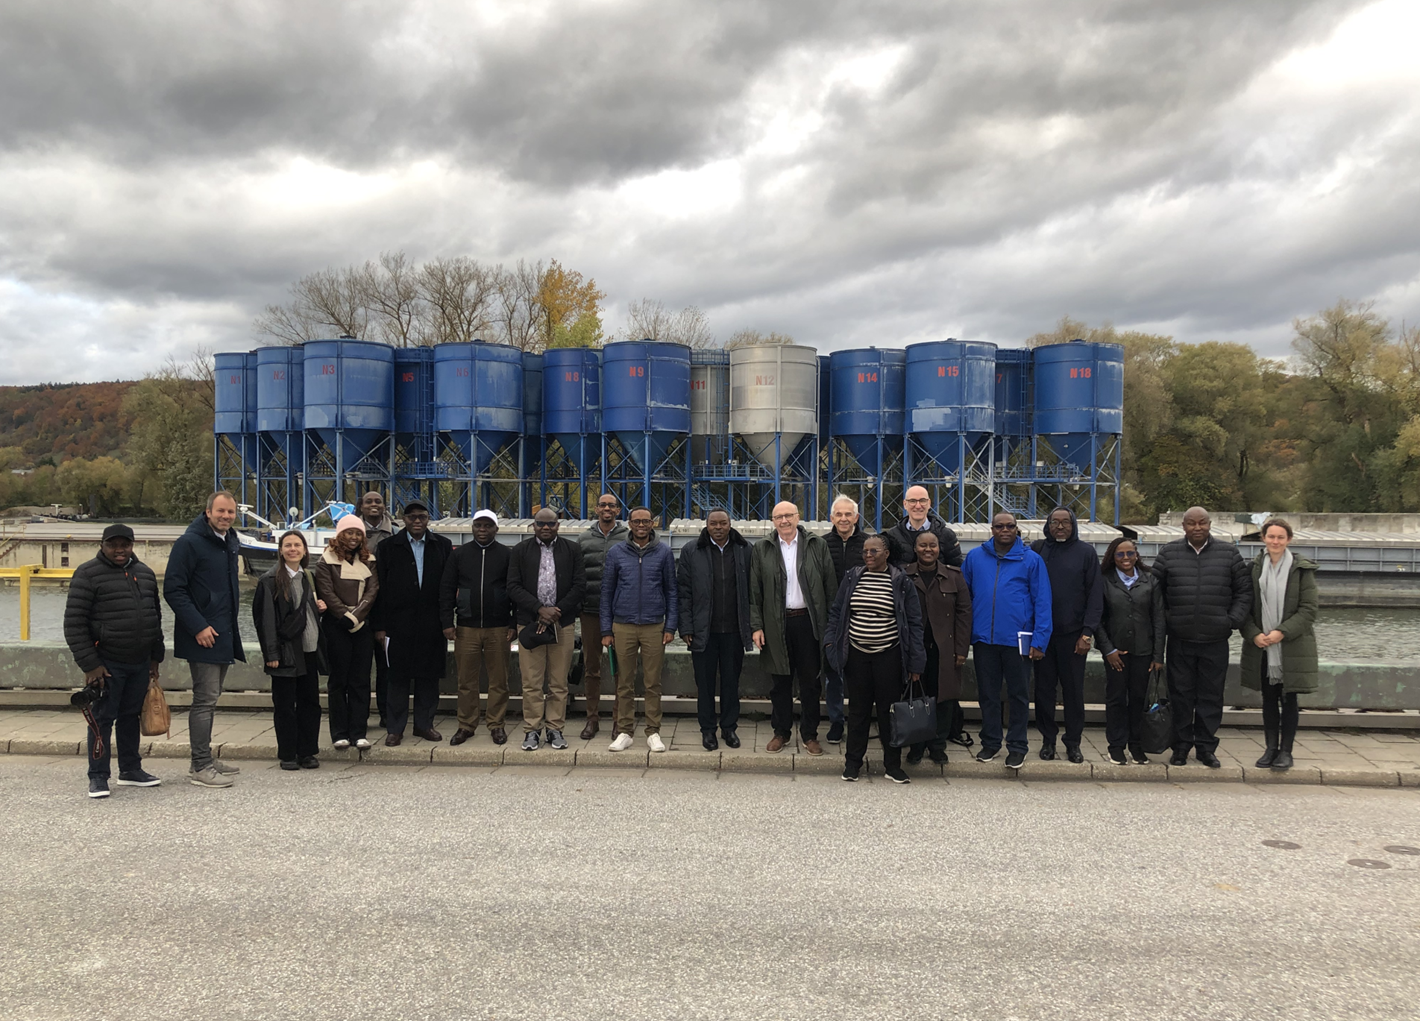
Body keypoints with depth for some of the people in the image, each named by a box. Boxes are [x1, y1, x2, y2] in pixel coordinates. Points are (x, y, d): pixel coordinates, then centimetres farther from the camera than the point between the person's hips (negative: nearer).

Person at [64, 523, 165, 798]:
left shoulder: (145, 573, 11)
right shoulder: (88, 574, -8)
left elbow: (155, 617, 18)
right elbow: (74, 623, -11)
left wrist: (155, 658, 14)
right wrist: (90, 664, -15)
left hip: (140, 662, 6)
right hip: (106, 663, -5)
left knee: (131, 716, 14)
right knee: (103, 718, 0)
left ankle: (130, 770, 25)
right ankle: (98, 776, 10)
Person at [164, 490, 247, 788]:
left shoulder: (231, 542, 13)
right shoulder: (189, 543, -12)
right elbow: (173, 590, -16)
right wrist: (198, 626, -20)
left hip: (224, 635, 8)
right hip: (203, 636, -8)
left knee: (209, 698, 15)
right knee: (205, 699, -6)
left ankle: (204, 759, 25)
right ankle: (201, 767, 1)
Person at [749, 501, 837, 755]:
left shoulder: (818, 545, 2)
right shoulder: (761, 549, 4)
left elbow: (831, 587, 2)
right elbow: (754, 591, 4)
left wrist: (831, 625, -3)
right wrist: (756, 626, -2)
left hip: (808, 621, 0)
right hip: (776, 624, 1)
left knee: (810, 682, 6)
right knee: (779, 682, 9)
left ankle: (809, 734, 19)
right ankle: (781, 731, 23)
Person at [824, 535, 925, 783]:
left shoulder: (902, 583, -2)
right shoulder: (851, 577, 5)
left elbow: (914, 623, -1)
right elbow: (836, 612, 11)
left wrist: (915, 663, -4)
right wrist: (830, 640, 1)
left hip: (889, 656, -2)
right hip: (856, 654, 2)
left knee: (889, 710, 5)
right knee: (857, 708, 8)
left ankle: (893, 765, 17)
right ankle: (853, 761, 19)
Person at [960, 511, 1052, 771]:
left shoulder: (1031, 560, -1)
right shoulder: (975, 557, 4)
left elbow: (1042, 602, -3)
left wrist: (1039, 640, -10)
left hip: (1017, 639, -2)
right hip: (983, 639, 2)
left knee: (1019, 695, 9)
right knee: (987, 694, 12)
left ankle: (1017, 745, 20)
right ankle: (990, 742, 25)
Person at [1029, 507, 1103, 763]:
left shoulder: (1086, 552, 2)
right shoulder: (1037, 549, 5)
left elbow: (1095, 594, 0)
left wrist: (1087, 632, -7)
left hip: (1073, 634, -1)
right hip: (1042, 632, 1)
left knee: (1074, 689, 5)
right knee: (1044, 687, 7)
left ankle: (1073, 742, 17)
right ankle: (1048, 739, 19)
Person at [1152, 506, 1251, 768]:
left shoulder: (1229, 553, 5)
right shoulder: (1168, 553, 4)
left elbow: (1244, 591, 8)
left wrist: (1232, 620, -1)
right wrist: (1165, 619, 0)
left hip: (1215, 641, 0)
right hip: (1180, 640, 0)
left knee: (1211, 696, 6)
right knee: (1181, 695, 5)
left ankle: (1206, 747, 17)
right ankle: (1181, 747, 15)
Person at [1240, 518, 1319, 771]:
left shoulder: (1302, 569, -3)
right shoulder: (1254, 568, 3)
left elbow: (1309, 608, -6)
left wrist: (1283, 632, -16)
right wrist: (1254, 634, -10)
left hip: (1292, 645, -2)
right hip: (1261, 646, 2)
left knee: (1289, 699, 3)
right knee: (1268, 698, 10)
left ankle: (1286, 750, 12)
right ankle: (1271, 748, 19)